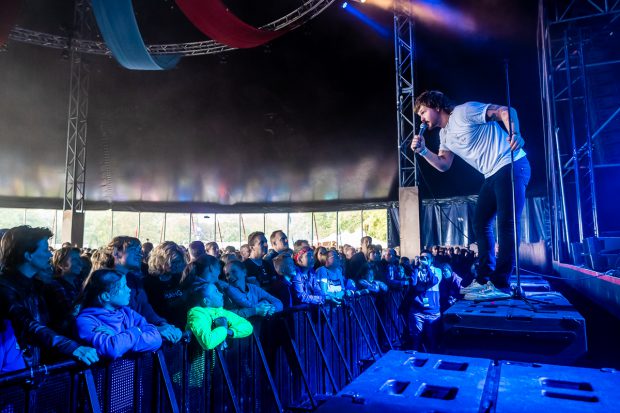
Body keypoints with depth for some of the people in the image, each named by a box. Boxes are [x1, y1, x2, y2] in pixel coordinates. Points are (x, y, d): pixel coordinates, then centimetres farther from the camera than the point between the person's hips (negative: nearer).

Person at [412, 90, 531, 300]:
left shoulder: (463, 112, -11)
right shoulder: (445, 134, 16)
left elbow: (506, 111, -15)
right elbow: (443, 165, 18)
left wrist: (515, 134, -34)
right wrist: (422, 150, 4)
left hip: (511, 166, -10)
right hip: (493, 175, 10)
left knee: (506, 224, -13)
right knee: (480, 223, 10)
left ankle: (500, 285, -12)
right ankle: (485, 279, 16)